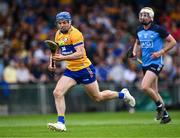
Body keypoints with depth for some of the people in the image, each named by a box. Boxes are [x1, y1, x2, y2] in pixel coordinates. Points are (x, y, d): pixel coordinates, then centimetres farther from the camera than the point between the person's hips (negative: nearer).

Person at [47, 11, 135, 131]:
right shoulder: (58, 34, 6)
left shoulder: (75, 34, -19)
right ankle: (61, 123, -12)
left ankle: (123, 94, 32)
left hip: (84, 69, -7)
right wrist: (52, 63, 2)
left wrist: (63, 58, -36)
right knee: (57, 93, -14)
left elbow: (80, 53, -27)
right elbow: (57, 52, 21)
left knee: (98, 97, 8)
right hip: (70, 70, 7)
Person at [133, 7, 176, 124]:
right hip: (145, 64, 7)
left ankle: (160, 106, 1)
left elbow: (173, 42, -7)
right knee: (154, 91, 11)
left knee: (144, 87, -22)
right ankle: (165, 115, 23)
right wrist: (135, 52, 7)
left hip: (155, 63, -7)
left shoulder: (158, 29, -11)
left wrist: (161, 52, -16)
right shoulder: (139, 31, 7)